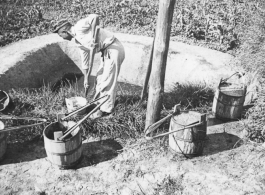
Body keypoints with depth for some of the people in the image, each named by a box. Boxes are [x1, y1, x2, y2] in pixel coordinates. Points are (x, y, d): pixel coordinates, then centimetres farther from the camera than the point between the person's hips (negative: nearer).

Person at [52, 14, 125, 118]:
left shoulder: (79, 26, -14)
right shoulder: (77, 40, 12)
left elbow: (95, 17, -31)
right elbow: (84, 60, 17)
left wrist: (93, 37, -30)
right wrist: (86, 78, 18)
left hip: (114, 49, -10)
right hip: (106, 52, 10)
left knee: (107, 80, -3)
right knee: (99, 78, 19)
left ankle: (106, 108, 9)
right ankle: (98, 102, 36)